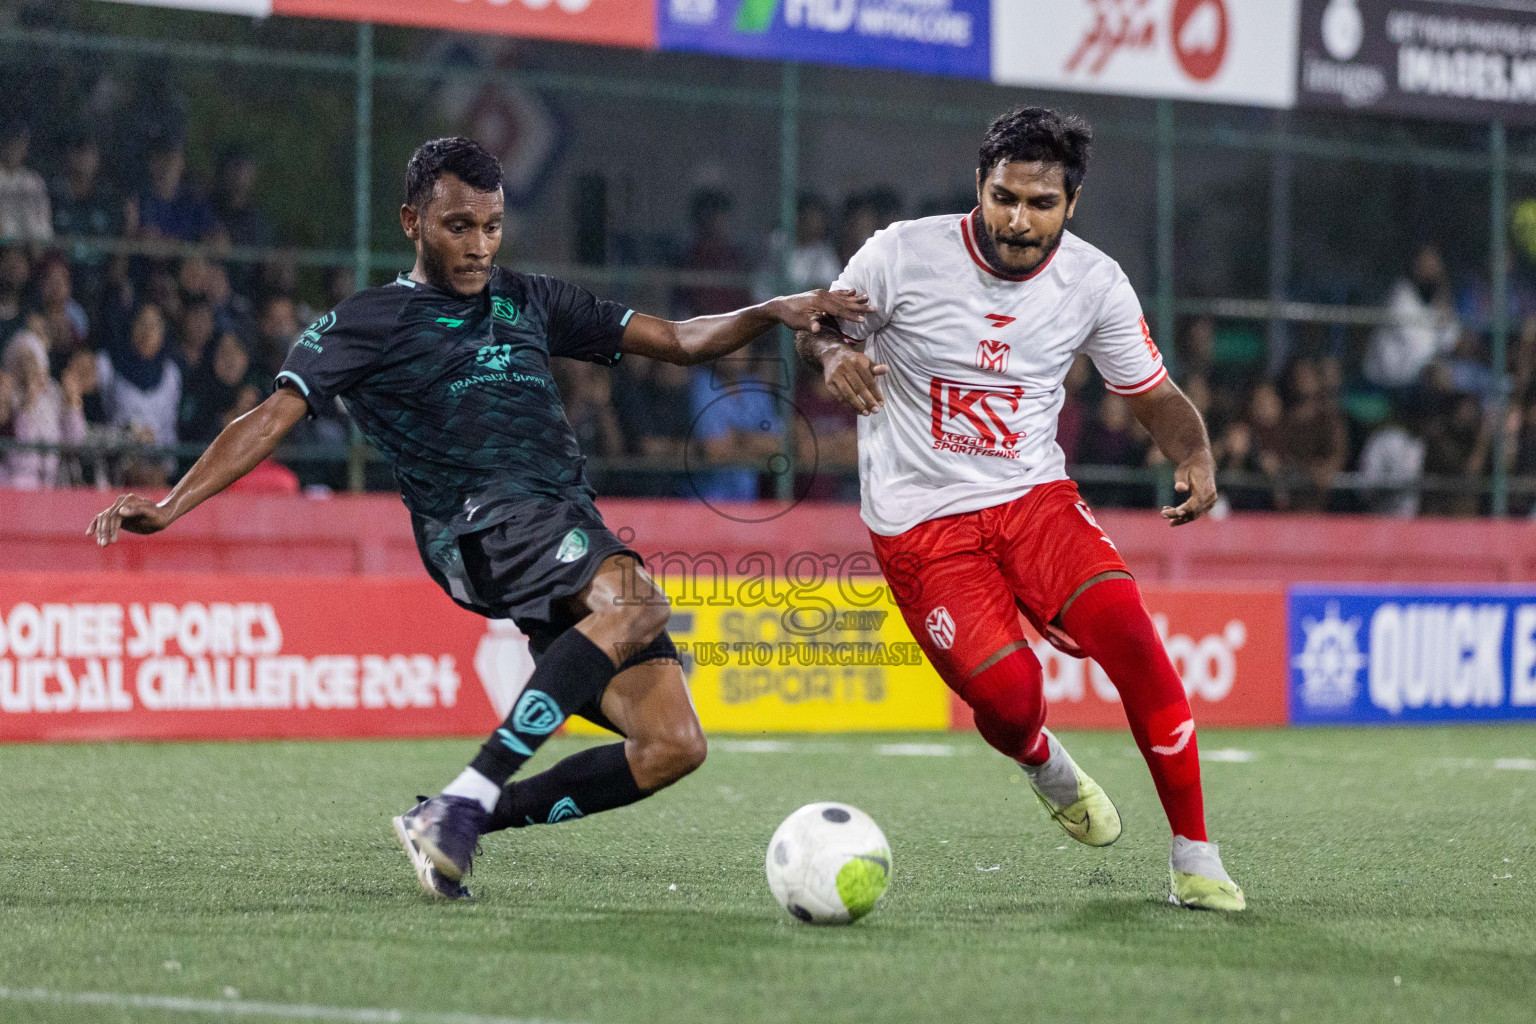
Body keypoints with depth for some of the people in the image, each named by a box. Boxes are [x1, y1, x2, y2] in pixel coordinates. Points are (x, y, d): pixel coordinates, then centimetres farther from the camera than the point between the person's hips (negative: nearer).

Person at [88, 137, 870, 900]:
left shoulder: (526, 303, 24)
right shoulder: (369, 324, 9)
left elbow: (678, 342, 27)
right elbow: (274, 417, -2)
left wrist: (771, 312, 10)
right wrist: (172, 505, -15)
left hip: (573, 537, 7)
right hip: (479, 523, -7)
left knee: (672, 746, -8)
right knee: (638, 603, -37)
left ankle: (461, 823, 2)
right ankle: (465, 800, -38)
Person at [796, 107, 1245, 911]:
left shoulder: (1093, 281, -3)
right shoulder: (903, 255, -11)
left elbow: (1153, 396, 8)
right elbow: (818, 327, 4)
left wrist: (1196, 458, -13)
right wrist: (834, 353, -20)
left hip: (1035, 498, 2)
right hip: (920, 519, -2)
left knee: (1127, 630, -24)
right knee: (1008, 697, -20)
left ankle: (1194, 859, -11)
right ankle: (1043, 762, 22)